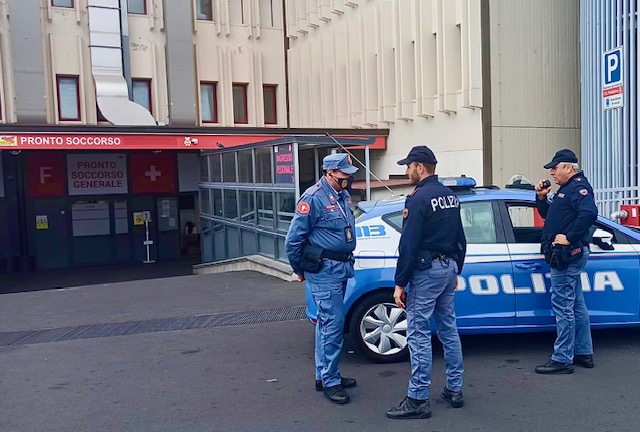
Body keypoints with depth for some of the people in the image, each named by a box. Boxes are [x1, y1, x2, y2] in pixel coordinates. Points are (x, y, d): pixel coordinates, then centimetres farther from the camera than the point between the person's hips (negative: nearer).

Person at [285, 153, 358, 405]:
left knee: (327, 322, 15)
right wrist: (300, 270, -3)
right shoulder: (313, 198, -15)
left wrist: (347, 261, 17)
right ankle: (330, 382, 5)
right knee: (333, 324, -6)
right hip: (323, 270, -9)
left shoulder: (343, 195, 11)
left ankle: (324, 375, 26)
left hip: (341, 268, 9)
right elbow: (293, 239, -13)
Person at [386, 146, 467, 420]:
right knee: (448, 329, 15)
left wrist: (400, 283, -13)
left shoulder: (419, 198, -15)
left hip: (426, 271, -9)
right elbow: (460, 239, 16)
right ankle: (454, 389, 24)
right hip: (448, 268, 9)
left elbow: (408, 245, -18)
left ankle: (418, 399, 1)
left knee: (418, 334, -4)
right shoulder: (450, 196, 11)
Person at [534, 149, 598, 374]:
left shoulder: (579, 187, -13)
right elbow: (548, 216, 27)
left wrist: (569, 238, -26)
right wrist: (541, 198, 10)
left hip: (567, 256, -11)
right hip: (566, 256, 11)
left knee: (563, 307, -7)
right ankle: (584, 353, 27)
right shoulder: (566, 189, 19)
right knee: (576, 305, 16)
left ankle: (562, 360, -2)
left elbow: (589, 213, -31)